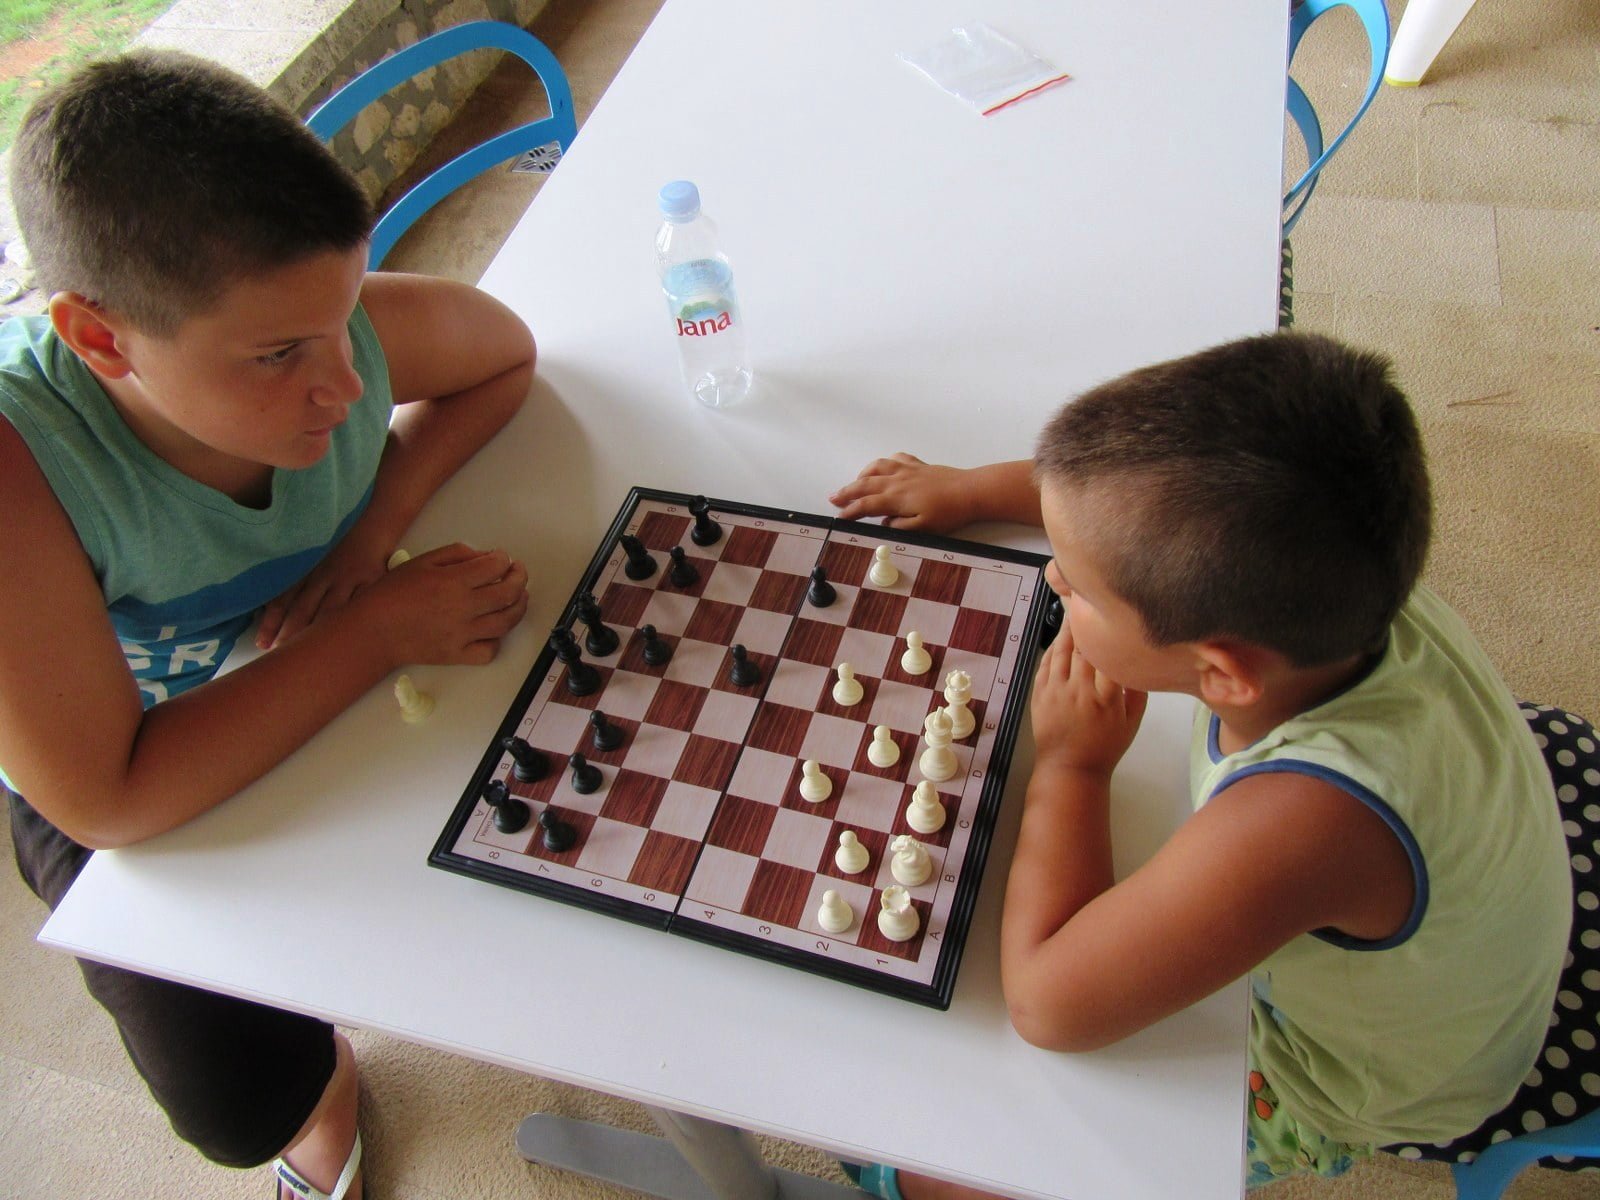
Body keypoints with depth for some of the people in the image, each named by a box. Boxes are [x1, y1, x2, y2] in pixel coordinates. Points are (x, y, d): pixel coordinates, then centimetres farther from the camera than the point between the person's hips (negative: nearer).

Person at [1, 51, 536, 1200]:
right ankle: (322, 1082, 28)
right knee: (242, 1102, -12)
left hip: (331, 681, 4)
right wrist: (379, 630, -36)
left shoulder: (349, 332, -29)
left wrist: (379, 517, -23)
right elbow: (105, 802, -36)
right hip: (125, 793, -3)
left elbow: (507, 353, -6)